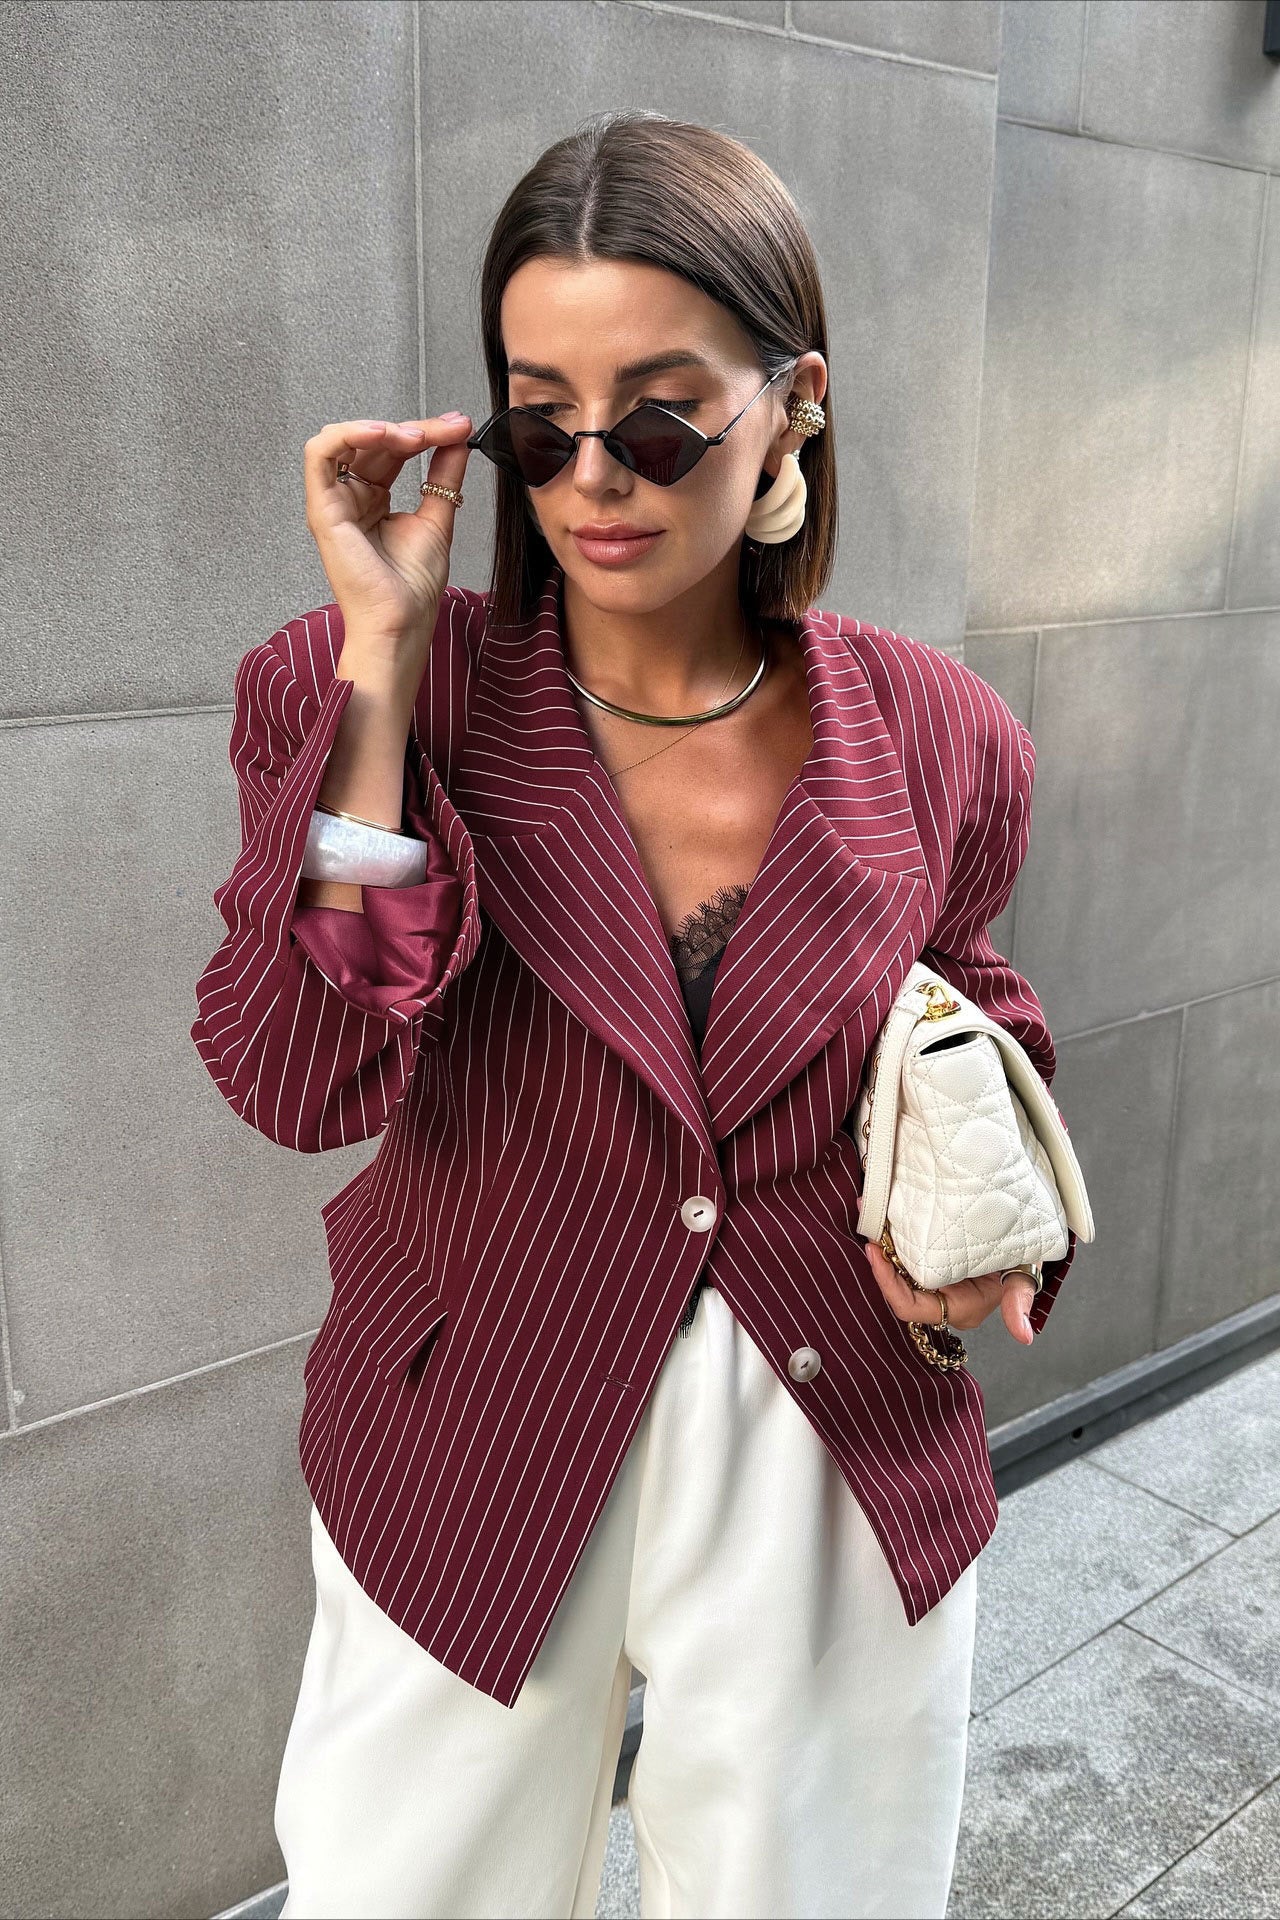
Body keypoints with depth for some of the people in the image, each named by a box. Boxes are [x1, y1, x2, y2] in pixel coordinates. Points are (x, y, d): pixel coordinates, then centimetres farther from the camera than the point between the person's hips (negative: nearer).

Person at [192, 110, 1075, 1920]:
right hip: (473, 1473, 0)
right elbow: (301, 1078, -23)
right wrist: (382, 666, -26)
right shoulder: (357, 691, -12)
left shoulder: (936, 737, -6)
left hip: (842, 1469, 2)